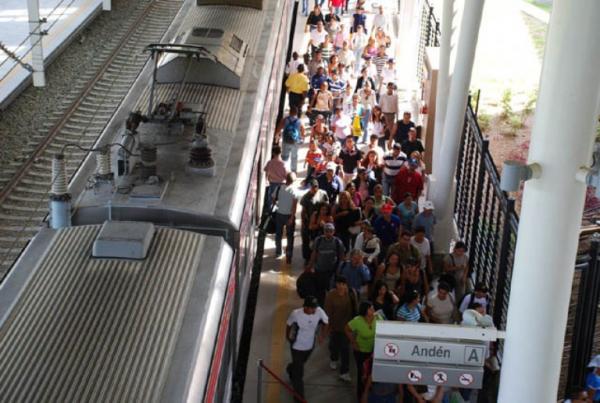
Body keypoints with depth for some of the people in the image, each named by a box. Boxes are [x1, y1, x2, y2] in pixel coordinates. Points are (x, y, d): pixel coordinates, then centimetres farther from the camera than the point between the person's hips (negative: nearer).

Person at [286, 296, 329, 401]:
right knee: (299, 373, 1)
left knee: (300, 364, 31)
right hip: (297, 347, -4)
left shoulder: (319, 312, -24)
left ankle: (290, 369, 64)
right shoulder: (296, 314, -30)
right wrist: (288, 336, 6)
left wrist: (323, 335, -11)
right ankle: (299, 396, 16)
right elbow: (289, 325, -9)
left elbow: (326, 322, -3)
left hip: (310, 345, 4)